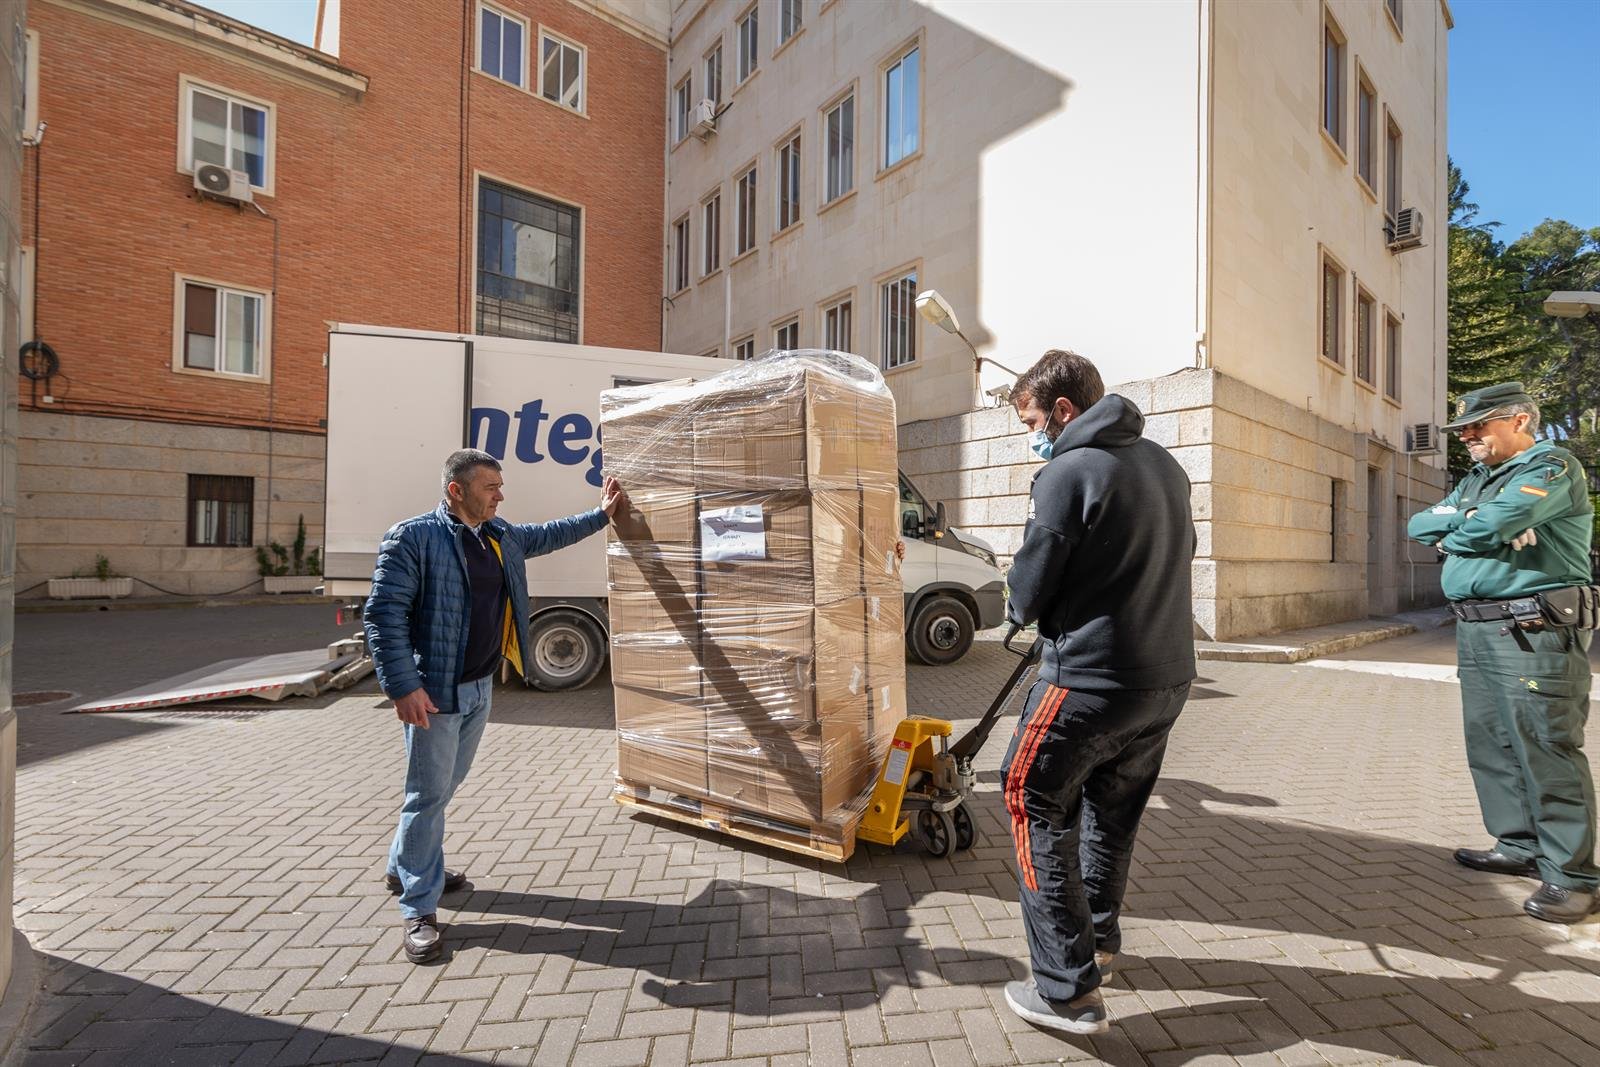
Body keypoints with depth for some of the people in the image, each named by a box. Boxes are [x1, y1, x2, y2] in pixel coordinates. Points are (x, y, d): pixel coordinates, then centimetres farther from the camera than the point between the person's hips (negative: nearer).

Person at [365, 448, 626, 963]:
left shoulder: (502, 535, 6)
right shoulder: (412, 538, -16)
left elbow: (549, 535, 24)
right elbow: (384, 615, -19)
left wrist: (601, 514, 27)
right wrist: (403, 687, -23)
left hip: (480, 688, 8)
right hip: (434, 692, -8)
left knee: (445, 785, 21)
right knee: (429, 794, 2)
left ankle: (404, 867, 43)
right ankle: (419, 909, 17)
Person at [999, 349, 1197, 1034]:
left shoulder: (1069, 472, -16)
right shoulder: (1164, 465, 9)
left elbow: (1028, 591, -13)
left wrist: (1019, 610, 9)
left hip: (1091, 681, -8)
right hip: (1168, 676, 8)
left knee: (1035, 807, 5)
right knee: (1113, 808, 22)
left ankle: (1068, 991, 8)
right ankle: (1099, 938, 40)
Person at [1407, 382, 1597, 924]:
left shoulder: (1551, 467, -7)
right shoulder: (1476, 478, 19)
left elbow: (1489, 526, -22)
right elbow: (1419, 525, 10)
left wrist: (1450, 534, -2)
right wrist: (1465, 517, -7)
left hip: (1534, 631, -8)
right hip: (1475, 630, 8)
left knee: (1547, 750, -5)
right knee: (1491, 746, 12)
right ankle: (1520, 847, 24)